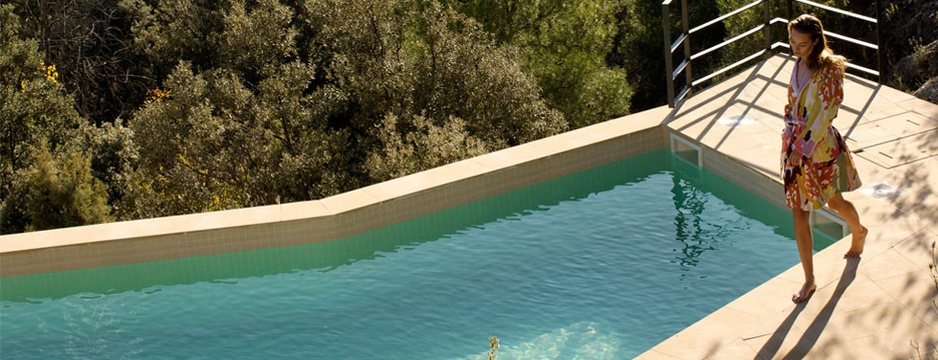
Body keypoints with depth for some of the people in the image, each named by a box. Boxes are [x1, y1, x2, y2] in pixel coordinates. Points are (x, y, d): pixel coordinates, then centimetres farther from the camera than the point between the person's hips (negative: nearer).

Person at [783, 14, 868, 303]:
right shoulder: (799, 64, 3)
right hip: (794, 143, 6)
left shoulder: (829, 70, -18)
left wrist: (803, 148, -23)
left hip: (819, 145, -6)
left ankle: (859, 233, 52)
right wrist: (791, 140, 10)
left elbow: (824, 115, -20)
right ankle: (809, 280, 12)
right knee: (798, 212, 4)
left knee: (834, 202, 16)